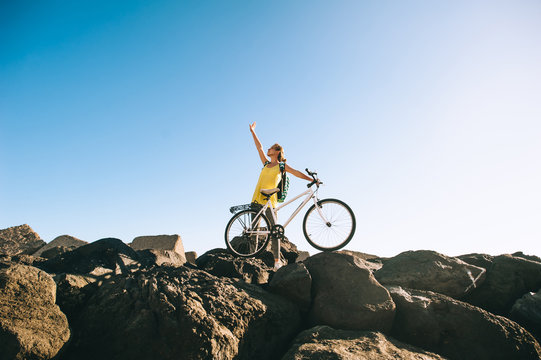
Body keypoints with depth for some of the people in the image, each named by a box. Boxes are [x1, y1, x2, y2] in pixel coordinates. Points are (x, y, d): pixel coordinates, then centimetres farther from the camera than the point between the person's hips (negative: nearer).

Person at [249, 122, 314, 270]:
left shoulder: (281, 166, 8)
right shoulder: (266, 164, 19)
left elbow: (296, 173, 2)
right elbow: (259, 147, 24)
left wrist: (311, 180, -9)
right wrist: (252, 131, 30)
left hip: (269, 201, -5)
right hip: (256, 200, 5)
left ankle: (277, 260, -5)